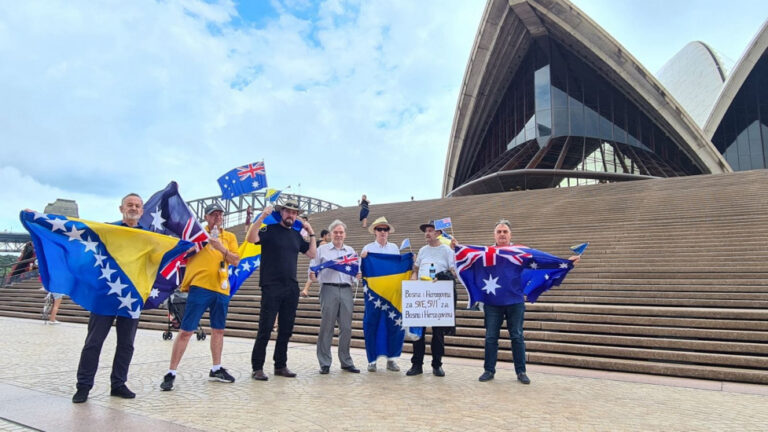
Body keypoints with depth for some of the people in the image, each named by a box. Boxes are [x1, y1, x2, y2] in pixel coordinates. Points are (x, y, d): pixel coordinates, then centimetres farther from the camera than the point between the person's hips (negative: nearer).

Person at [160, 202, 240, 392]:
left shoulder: (230, 237, 12)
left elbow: (236, 261, 2)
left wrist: (222, 248, -12)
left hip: (221, 288, 4)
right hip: (200, 286, -4)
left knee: (218, 330, 14)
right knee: (186, 331, -5)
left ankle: (216, 369, 28)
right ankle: (171, 373, 4)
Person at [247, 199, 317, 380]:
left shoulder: (296, 235, 14)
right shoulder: (270, 230, -1)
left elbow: (312, 254, 16)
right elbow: (250, 239, -18)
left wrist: (311, 234, 10)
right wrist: (261, 217, -25)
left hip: (291, 289, 6)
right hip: (271, 287, -5)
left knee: (286, 329, 10)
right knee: (265, 329, -5)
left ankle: (281, 365, 21)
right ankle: (257, 368, 4)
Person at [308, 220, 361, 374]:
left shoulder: (351, 251, 19)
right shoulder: (322, 250, 10)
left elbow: (357, 270, 14)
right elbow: (313, 269, 4)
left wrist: (359, 275, -7)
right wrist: (313, 276, -17)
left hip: (347, 290, 3)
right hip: (329, 289, -3)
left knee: (346, 328, 4)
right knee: (326, 327, -2)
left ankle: (346, 362, 15)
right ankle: (324, 363, 7)